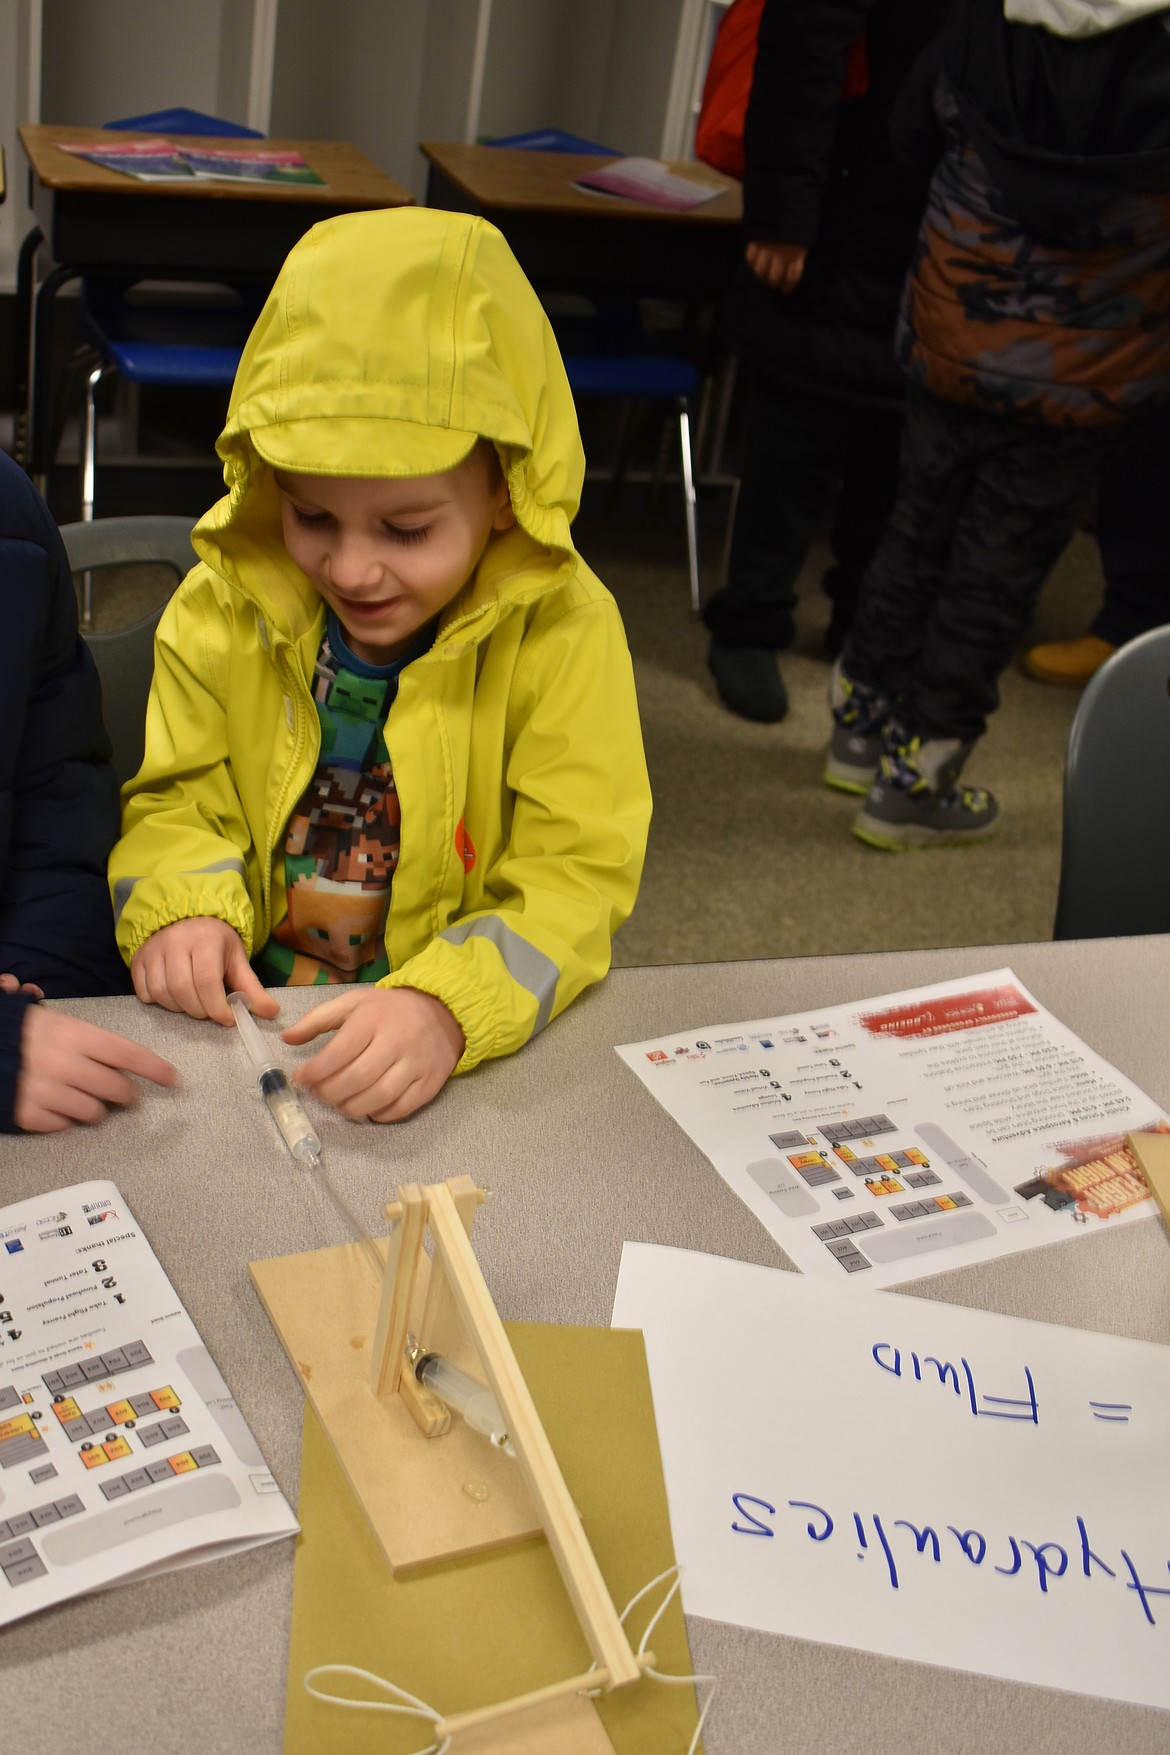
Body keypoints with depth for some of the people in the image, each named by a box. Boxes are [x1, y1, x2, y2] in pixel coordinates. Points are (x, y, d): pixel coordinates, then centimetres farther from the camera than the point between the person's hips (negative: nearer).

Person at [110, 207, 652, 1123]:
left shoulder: (563, 630, -11)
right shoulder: (225, 605, -2)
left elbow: (578, 873, -14)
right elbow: (182, 800, 9)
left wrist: (448, 1005, -31)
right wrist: (183, 908, -13)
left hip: (470, 1049, -1)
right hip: (244, 1016, 2)